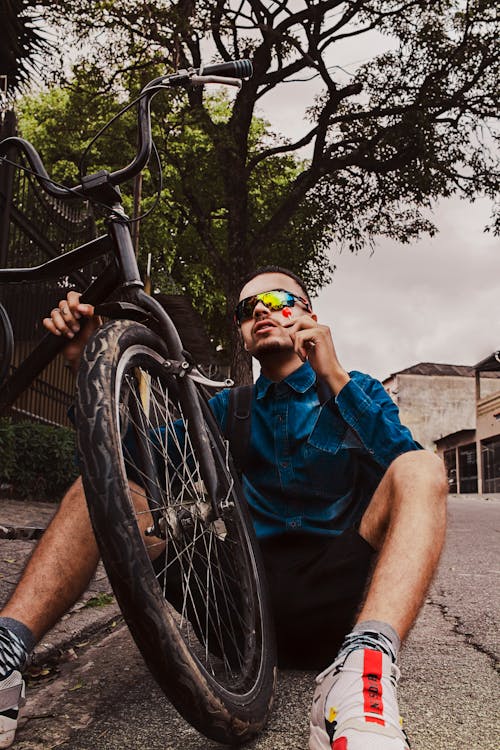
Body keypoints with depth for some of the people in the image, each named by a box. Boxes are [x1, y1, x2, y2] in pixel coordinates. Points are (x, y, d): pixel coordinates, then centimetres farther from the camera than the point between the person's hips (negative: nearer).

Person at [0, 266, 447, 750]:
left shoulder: (357, 392, 13)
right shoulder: (229, 408, 19)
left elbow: (403, 464, -7)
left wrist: (333, 377, -14)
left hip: (335, 596, -1)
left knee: (423, 469, -25)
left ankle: (364, 668, -46)